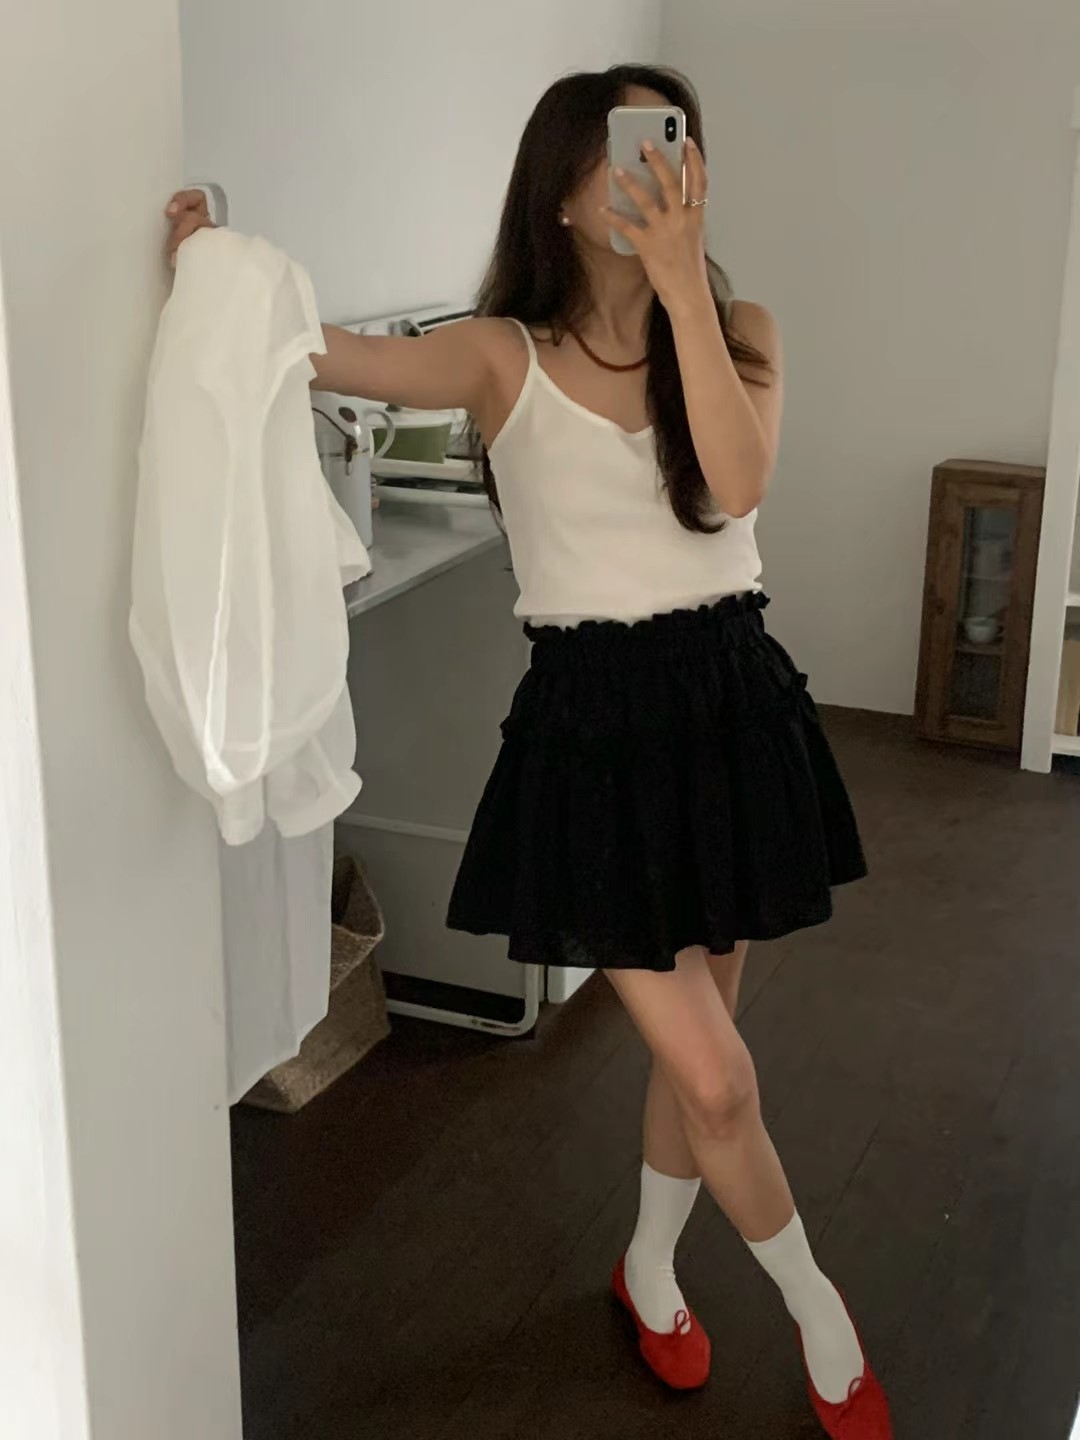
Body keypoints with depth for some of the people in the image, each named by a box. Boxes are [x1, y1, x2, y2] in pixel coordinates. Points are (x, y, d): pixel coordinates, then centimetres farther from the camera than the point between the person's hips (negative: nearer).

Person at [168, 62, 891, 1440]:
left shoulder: (739, 332, 0)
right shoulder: (503, 356, -7)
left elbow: (735, 481, -19)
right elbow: (326, 352, -20)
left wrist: (681, 278, -22)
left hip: (733, 703, 3)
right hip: (594, 722, -3)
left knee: (694, 1040, 16)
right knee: (718, 1079, -1)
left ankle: (650, 1270, 44)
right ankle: (819, 1313, 28)